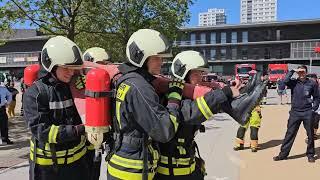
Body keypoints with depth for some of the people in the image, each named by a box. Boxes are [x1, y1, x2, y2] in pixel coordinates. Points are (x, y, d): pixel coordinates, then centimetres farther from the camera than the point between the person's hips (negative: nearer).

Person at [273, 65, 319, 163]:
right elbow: (285, 81, -19)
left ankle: (310, 155, 25)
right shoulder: (293, 83, 2)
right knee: (290, 134, 3)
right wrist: (292, 71, -12)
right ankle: (283, 154, 8)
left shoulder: (312, 83, 3)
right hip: (295, 112, 0)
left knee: (310, 135, 9)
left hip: (308, 113, 0)